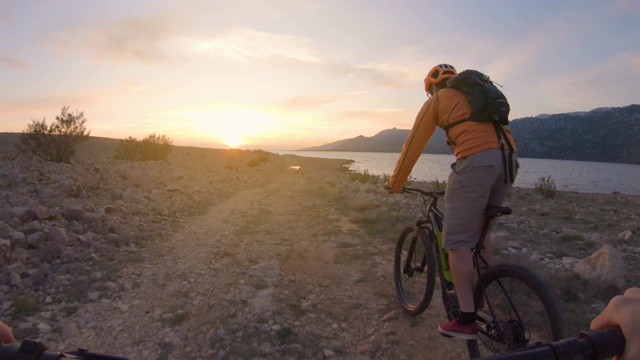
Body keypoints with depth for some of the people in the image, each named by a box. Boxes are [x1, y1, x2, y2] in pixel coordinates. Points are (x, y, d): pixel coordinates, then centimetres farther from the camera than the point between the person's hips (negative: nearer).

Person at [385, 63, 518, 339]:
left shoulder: (436, 101, 12)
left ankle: (466, 320, 1)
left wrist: (395, 182, 19)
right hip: (509, 158, 8)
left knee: (458, 241, -2)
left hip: (475, 161, -8)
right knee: (481, 230, 23)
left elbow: (413, 144, 10)